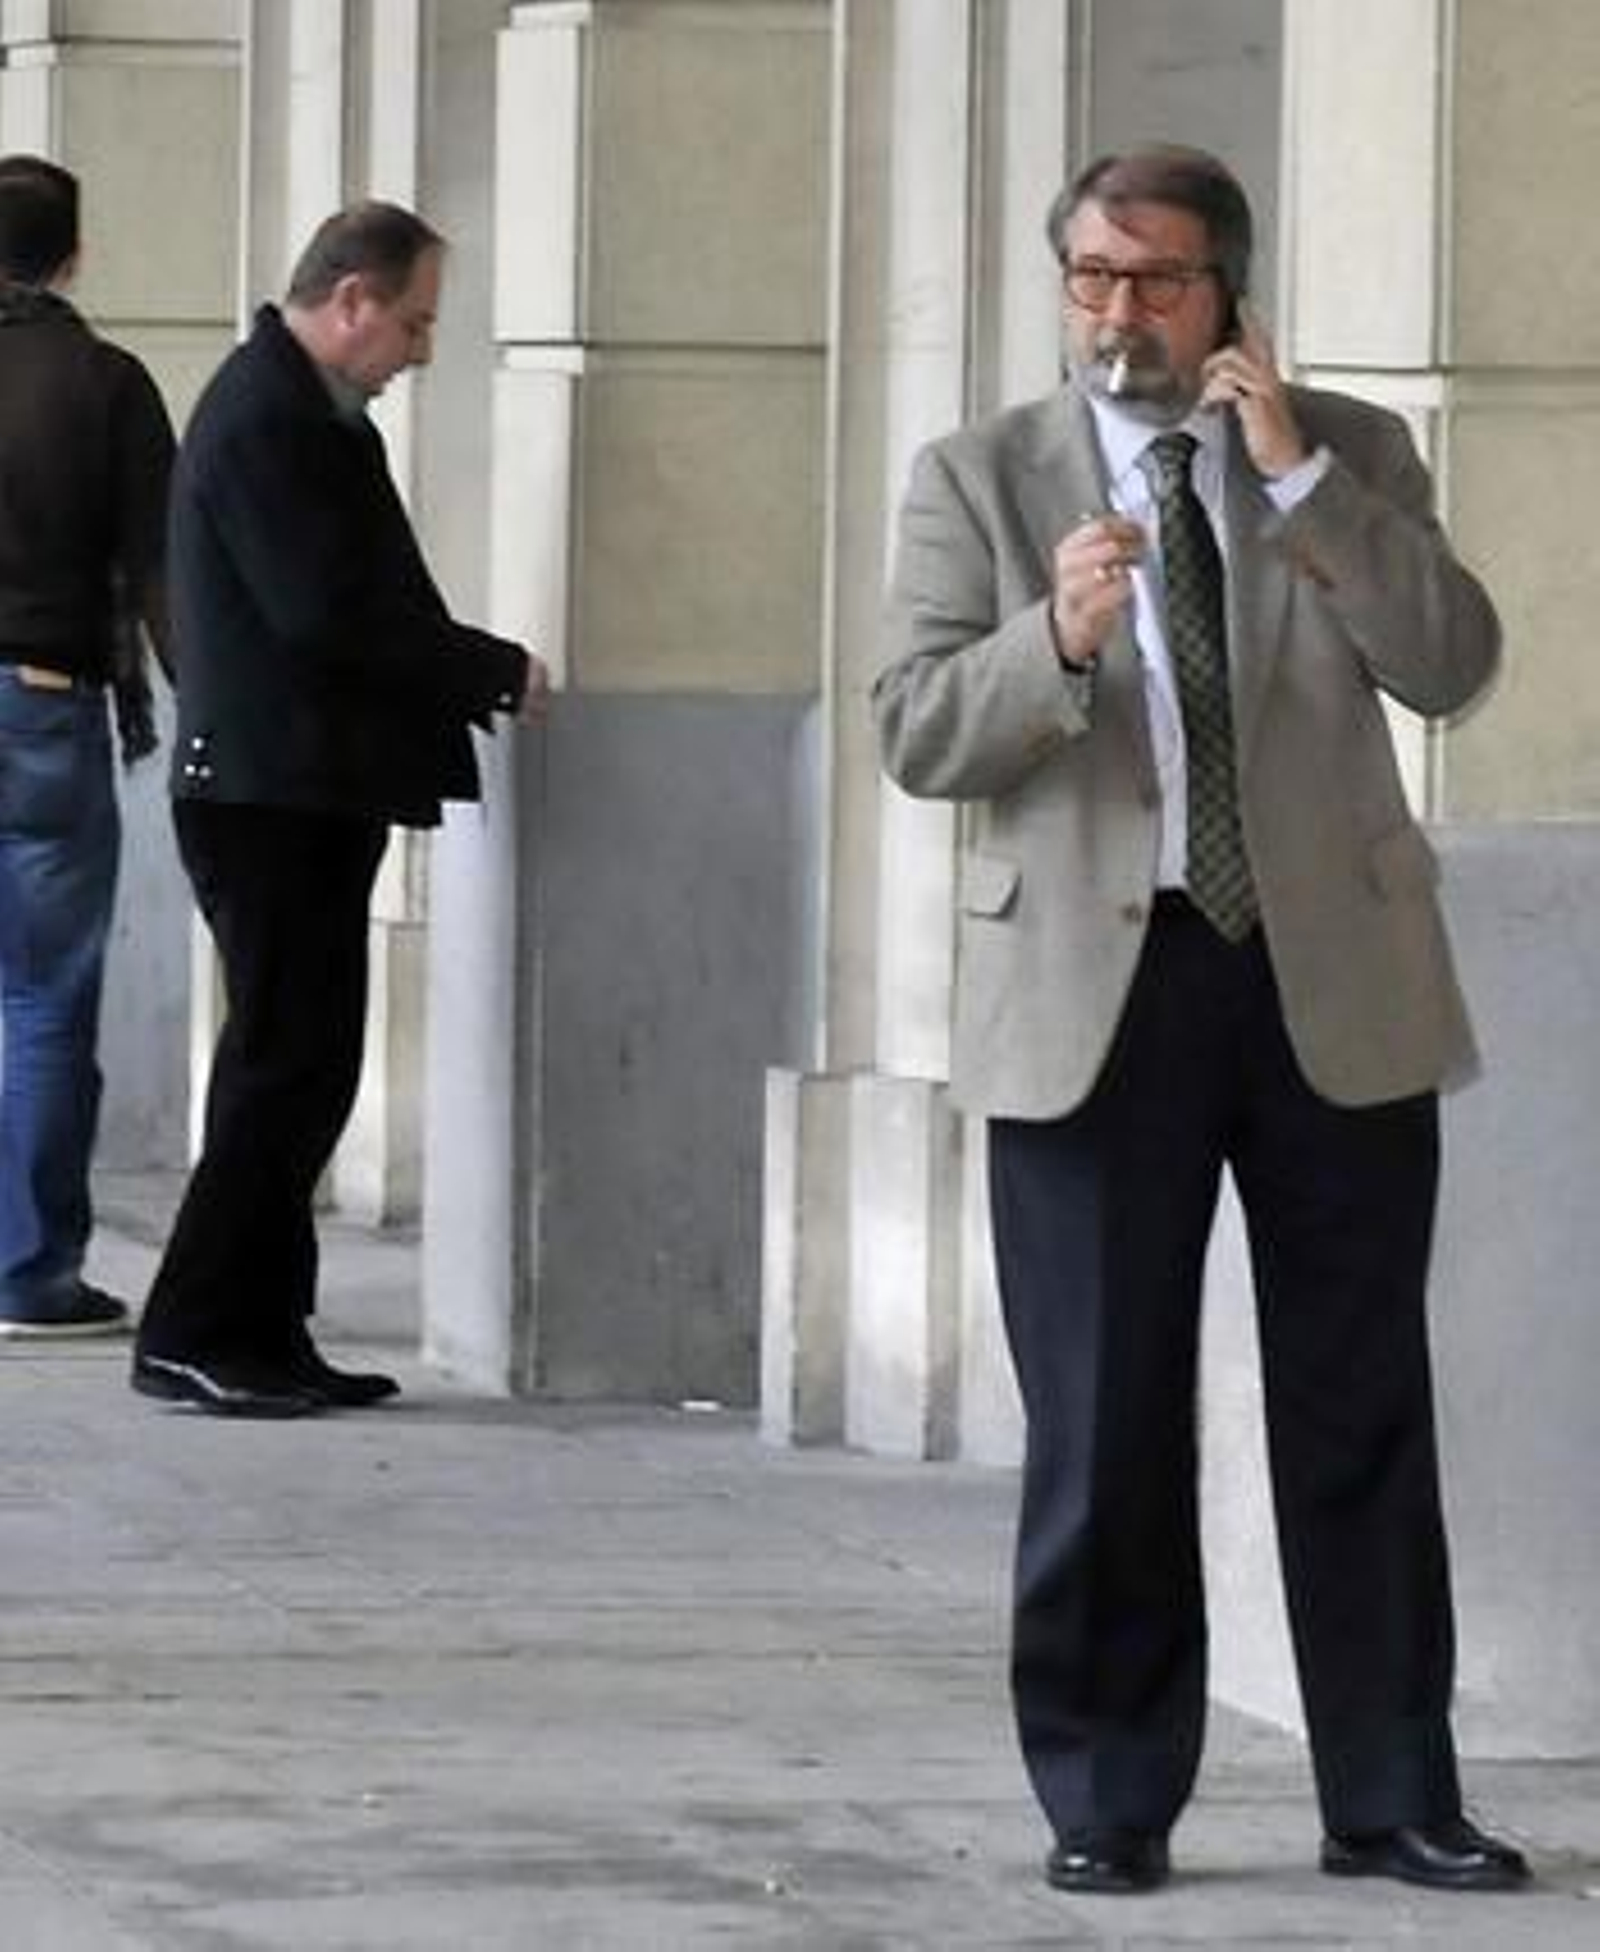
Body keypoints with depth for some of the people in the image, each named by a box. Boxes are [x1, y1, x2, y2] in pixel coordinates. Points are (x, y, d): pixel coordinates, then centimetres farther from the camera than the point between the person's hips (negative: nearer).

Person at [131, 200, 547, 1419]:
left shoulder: (305, 411, 16)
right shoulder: (265, 418, -16)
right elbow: (324, 612, -21)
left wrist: (472, 677, 6)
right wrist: (497, 672, -14)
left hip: (309, 799, 10)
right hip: (274, 799, -10)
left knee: (299, 1067, 10)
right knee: (287, 1065, -8)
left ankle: (263, 1336, 14)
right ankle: (194, 1335, -4)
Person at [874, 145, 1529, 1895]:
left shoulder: (1350, 456, 8)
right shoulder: (981, 480, 6)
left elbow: (1450, 666, -6)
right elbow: (916, 733, -3)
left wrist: (1298, 478, -13)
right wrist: (1056, 640, -22)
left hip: (1334, 981, 1)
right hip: (1095, 990, -1)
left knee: (1361, 1412, 4)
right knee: (1105, 1426, 3)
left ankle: (1389, 1800, 11)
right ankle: (1106, 1803, 12)